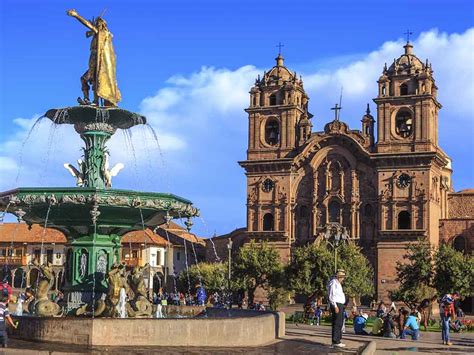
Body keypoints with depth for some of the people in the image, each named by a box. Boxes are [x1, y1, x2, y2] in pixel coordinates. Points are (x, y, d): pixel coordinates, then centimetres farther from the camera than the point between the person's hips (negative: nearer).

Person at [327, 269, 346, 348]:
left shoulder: (338, 283, 21)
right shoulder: (333, 283, -11)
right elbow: (331, 296, -18)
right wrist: (335, 306, -21)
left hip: (340, 305, 10)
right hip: (336, 304, -10)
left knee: (339, 324, 12)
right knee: (337, 324, -10)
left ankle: (337, 340, 18)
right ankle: (336, 341, -10)